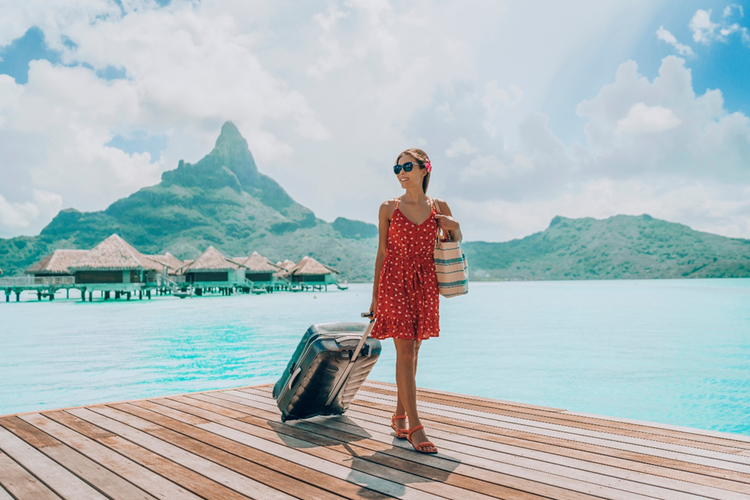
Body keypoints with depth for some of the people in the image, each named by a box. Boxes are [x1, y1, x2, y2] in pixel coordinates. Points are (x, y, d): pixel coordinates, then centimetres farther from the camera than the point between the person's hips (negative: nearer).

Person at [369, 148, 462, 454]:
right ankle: (414, 427, -2)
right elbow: (382, 253, 4)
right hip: (395, 282, -3)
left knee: (412, 351, 9)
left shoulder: (439, 208, 6)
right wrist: (375, 295, 2)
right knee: (405, 352, -7)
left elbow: (454, 244, 17)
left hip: (425, 284, 3)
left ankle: (400, 414, 25)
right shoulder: (388, 208, 1)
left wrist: (453, 228, -6)